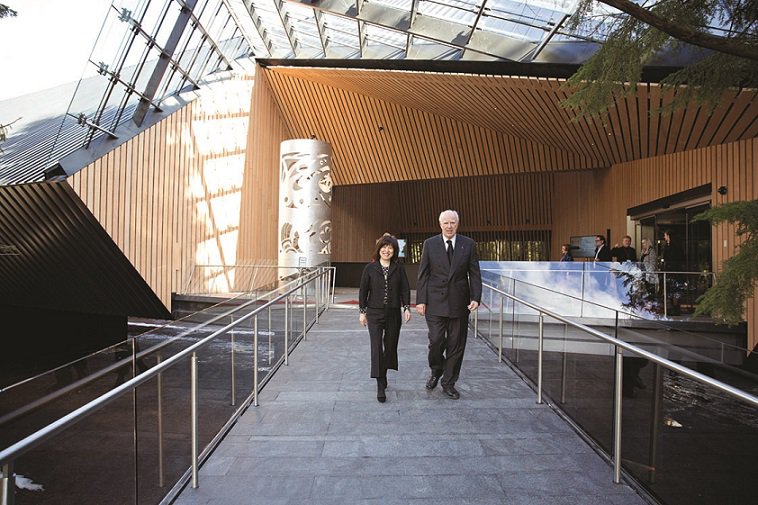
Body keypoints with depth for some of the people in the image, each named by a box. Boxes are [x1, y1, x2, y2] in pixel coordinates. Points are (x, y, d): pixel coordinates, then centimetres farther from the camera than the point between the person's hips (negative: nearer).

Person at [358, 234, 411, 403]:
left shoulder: (399, 269, 3)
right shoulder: (370, 268, 0)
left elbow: (405, 289, 5)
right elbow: (363, 290, 2)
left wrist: (407, 308, -5)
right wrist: (362, 311, 1)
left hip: (393, 314, 2)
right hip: (374, 313, -2)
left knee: (390, 346, 11)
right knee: (377, 347, -8)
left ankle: (383, 375, 33)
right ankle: (380, 386, -4)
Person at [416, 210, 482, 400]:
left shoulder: (468, 244, 3)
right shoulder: (430, 244, 1)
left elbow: (474, 274, 2)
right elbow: (423, 274, 1)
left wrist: (476, 298, -9)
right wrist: (421, 300, -5)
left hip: (459, 303, 1)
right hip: (435, 302, -1)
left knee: (456, 345, 8)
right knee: (436, 341, -3)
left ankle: (449, 383, 26)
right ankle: (436, 372, 28)